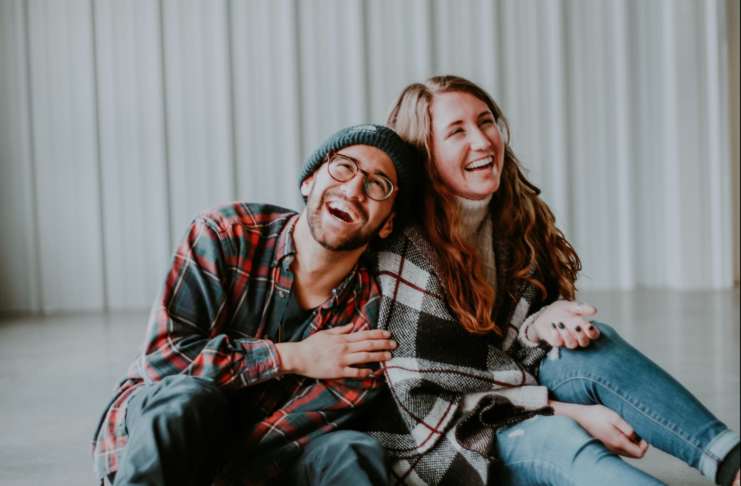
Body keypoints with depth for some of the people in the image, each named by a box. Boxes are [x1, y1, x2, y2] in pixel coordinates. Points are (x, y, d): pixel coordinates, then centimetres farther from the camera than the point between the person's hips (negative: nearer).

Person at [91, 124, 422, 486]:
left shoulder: (373, 316, -12)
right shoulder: (225, 235, -15)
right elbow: (163, 354, -21)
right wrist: (292, 358, -22)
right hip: (154, 420, 0)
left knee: (353, 454, -28)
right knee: (186, 397, -35)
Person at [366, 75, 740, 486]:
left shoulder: (519, 217, 3)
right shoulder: (406, 247, -17)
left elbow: (506, 350, 10)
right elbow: (424, 396, -19)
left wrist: (540, 326, -17)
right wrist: (568, 412, -22)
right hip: (436, 444, -6)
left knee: (594, 348, -21)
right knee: (561, 438, -34)